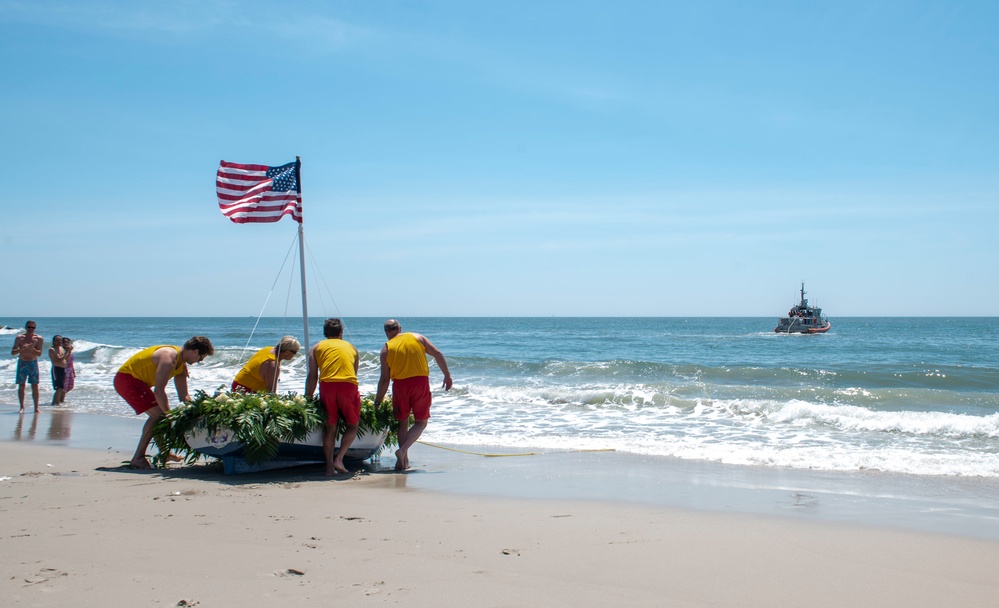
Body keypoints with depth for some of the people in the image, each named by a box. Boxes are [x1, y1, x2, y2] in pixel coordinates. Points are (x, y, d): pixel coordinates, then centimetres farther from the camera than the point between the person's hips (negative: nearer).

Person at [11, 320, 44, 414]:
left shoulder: (39, 339, 0)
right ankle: (22, 407, 4)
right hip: (22, 363, 0)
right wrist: (21, 349, -20)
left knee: (35, 386, -2)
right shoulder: (19, 338, 2)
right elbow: (13, 352, -2)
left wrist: (31, 348, -24)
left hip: (33, 363, 0)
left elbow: (39, 353, -7)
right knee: (21, 386, -2)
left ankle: (36, 408, 3)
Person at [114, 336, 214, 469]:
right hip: (126, 379, -11)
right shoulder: (169, 358, -25)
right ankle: (138, 458, -16)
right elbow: (159, 390, -31)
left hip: (135, 380, 11)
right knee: (157, 414, -17)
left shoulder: (182, 364, 7)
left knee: (160, 414, 17)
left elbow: (183, 396, 12)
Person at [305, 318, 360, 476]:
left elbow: (312, 376, 14)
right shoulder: (351, 347, 27)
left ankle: (329, 466, 9)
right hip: (348, 386, 0)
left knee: (330, 427, 12)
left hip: (327, 385, 0)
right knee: (352, 425, 15)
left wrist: (308, 398, 18)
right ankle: (339, 458, 1)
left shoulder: (317, 347, 22)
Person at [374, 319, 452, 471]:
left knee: (403, 423, 16)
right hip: (421, 381, 0)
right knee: (421, 422, 9)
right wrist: (447, 375, 6)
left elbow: (384, 379, 3)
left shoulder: (386, 349, 5)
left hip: (400, 384, 0)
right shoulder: (417, 337, 9)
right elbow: (437, 354, 0)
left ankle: (404, 461, 12)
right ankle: (403, 450, -12)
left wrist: (377, 401, 11)